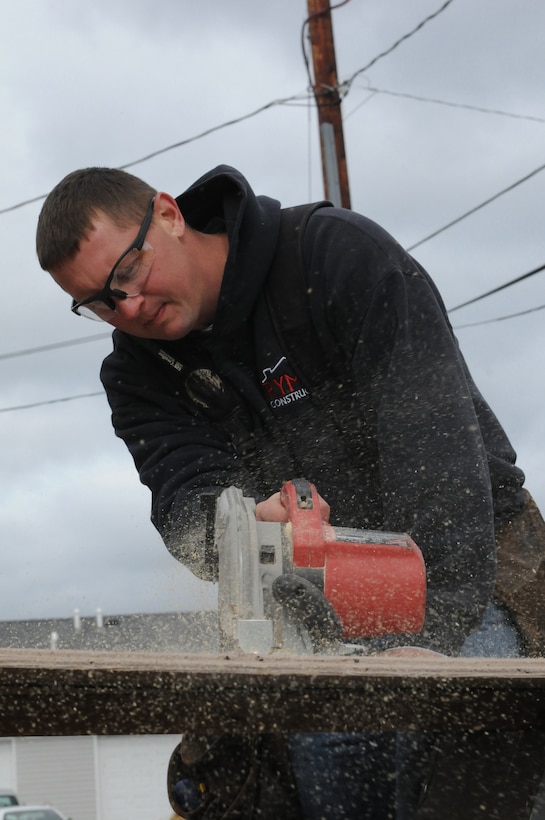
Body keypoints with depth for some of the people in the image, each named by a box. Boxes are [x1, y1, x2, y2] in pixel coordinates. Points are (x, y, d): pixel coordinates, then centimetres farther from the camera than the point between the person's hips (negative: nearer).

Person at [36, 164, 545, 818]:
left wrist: (429, 630, -37)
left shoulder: (341, 254, -19)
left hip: (463, 564, -4)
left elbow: (433, 436, -27)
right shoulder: (139, 375, -2)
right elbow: (185, 492, -16)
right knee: (323, 749, -15)